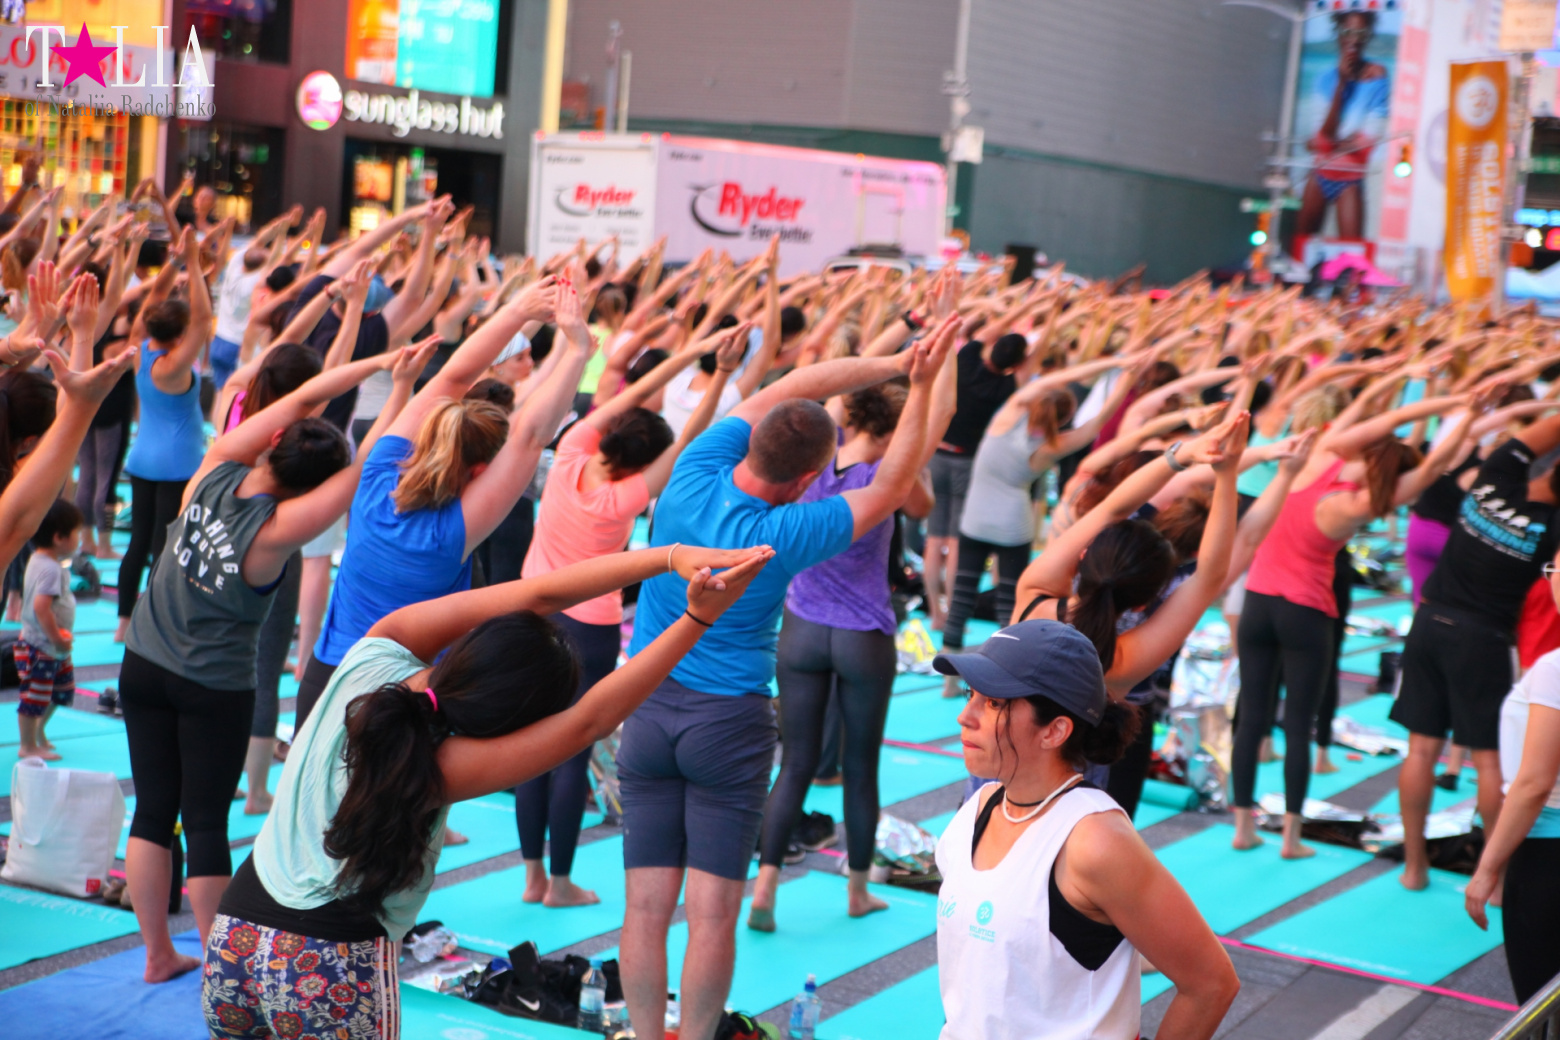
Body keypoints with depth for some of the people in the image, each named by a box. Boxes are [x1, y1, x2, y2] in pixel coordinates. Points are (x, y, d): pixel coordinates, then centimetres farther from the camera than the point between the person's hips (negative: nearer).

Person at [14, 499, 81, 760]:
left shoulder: (41, 560, 8)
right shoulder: (50, 569, -24)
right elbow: (41, 606, -33)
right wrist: (57, 638, -25)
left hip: (53, 649, 11)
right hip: (39, 648, -11)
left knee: (64, 689, 21)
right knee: (34, 697, 2)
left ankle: (39, 731, 38)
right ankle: (29, 746, 13)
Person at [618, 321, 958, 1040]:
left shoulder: (693, 476, -8)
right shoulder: (783, 535, -17)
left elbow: (793, 387, 3)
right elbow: (891, 487, -5)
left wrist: (893, 362, 2)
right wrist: (920, 385, -3)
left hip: (648, 706, 4)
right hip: (730, 718, -4)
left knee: (646, 906, 6)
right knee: (712, 912, 2)